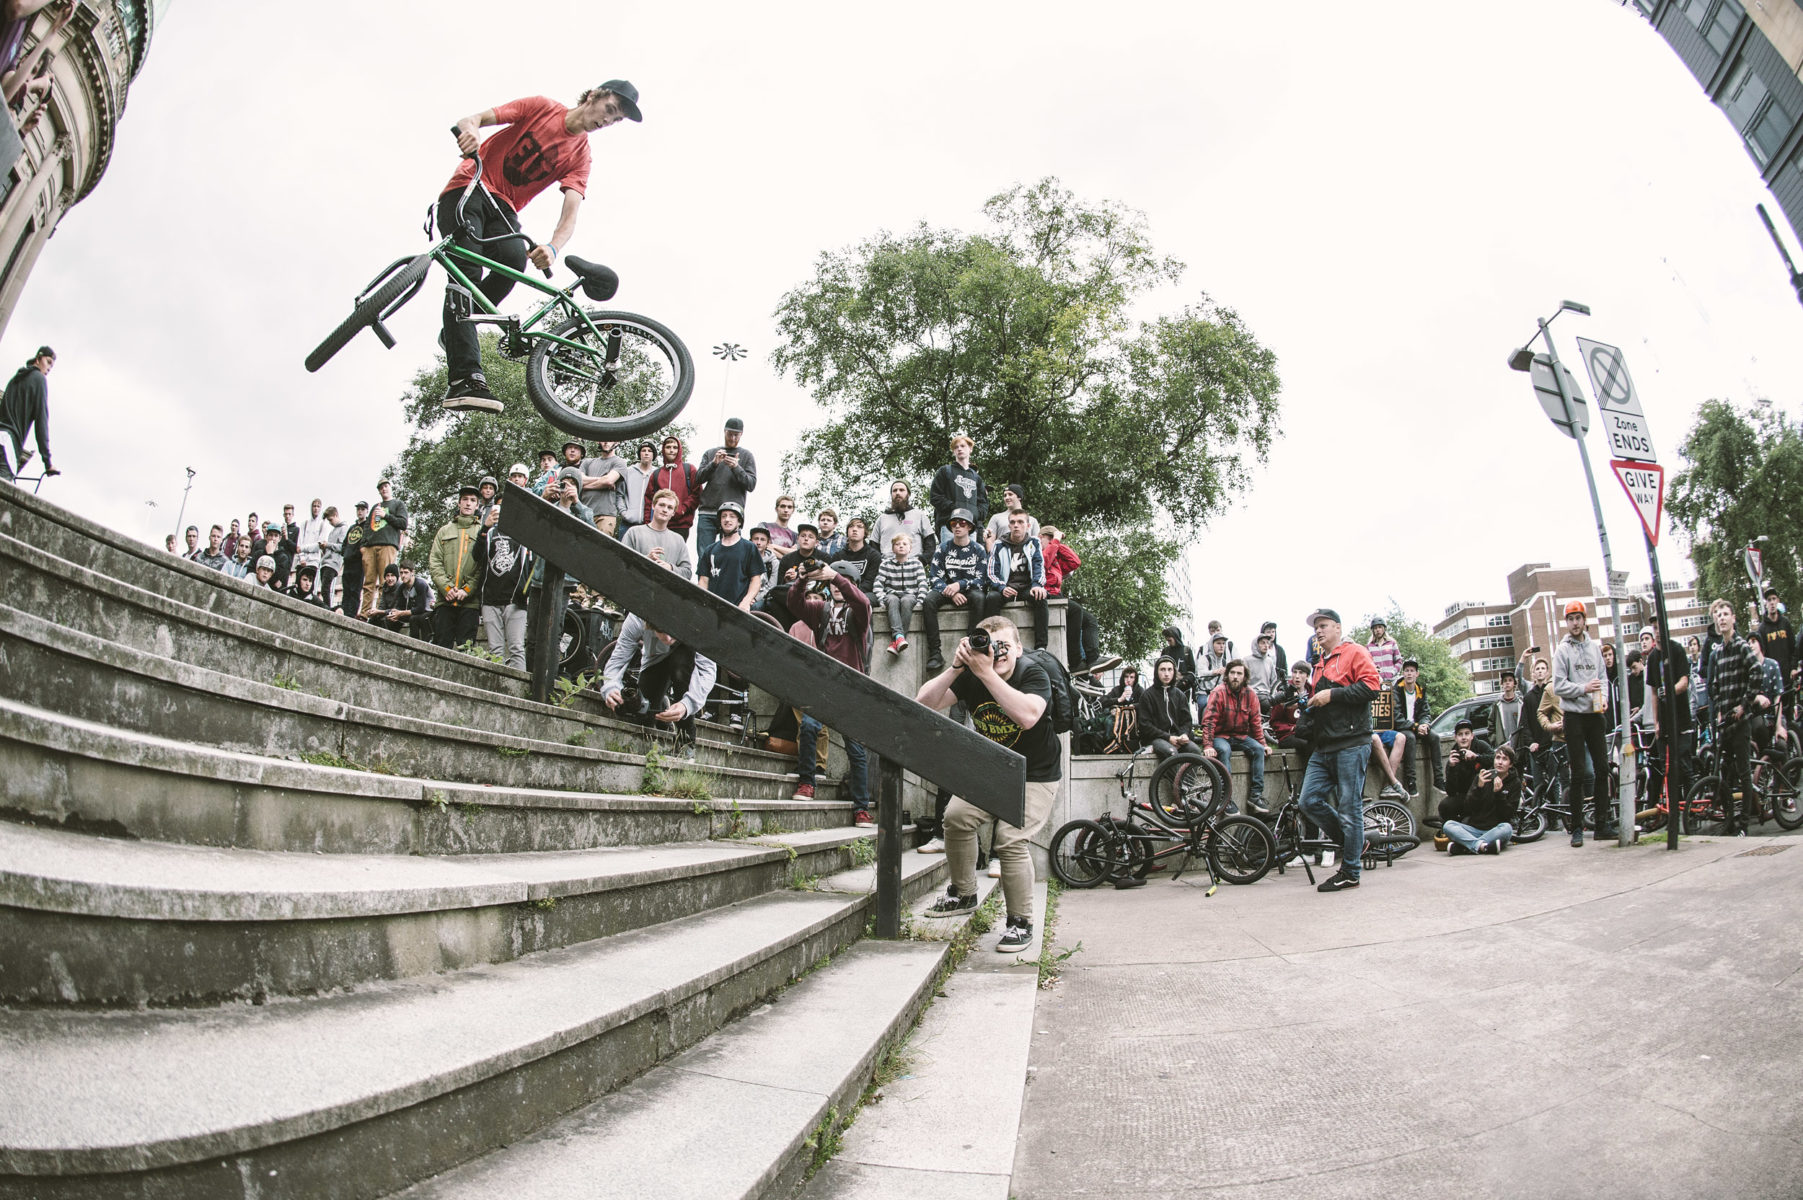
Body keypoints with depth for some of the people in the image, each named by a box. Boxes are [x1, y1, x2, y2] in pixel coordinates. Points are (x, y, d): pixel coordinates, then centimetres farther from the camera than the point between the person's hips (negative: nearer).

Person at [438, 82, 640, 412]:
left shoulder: (580, 157, 3)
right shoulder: (540, 107, -1)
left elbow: (570, 215, -12)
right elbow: (476, 118, -5)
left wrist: (553, 247, -34)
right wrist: (468, 129, -31)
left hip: (503, 207, 3)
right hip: (468, 188, -3)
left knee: (515, 257, -30)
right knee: (468, 270, -24)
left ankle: (456, 326, -7)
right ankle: (464, 378, -36)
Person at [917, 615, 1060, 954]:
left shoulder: (1034, 674, -22)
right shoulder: (970, 676, -10)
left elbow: (1027, 716, -43)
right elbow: (925, 703, -19)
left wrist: (986, 672, -44)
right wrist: (956, 668, -31)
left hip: (1036, 776, -5)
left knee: (1009, 839, -20)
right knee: (957, 817, -8)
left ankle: (1021, 923, -2)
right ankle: (964, 895, 16)